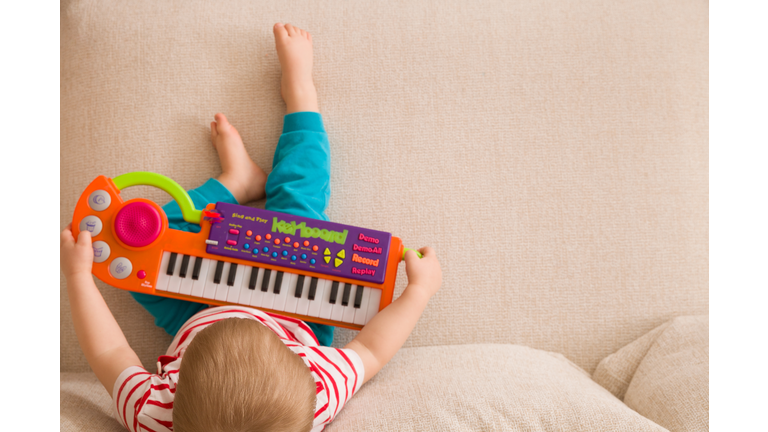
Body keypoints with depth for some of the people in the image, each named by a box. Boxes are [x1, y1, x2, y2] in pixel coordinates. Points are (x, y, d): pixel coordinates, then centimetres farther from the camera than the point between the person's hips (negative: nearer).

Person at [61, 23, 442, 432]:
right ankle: (299, 90, 23)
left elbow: (109, 353, -21)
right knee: (297, 198, -3)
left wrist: (78, 274, -12)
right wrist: (420, 288, -16)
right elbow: (370, 350, -23)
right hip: (296, 308, 0)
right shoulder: (318, 397, -44)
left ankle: (236, 182, 18)